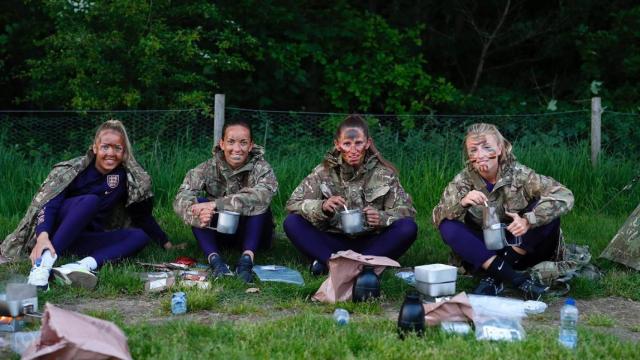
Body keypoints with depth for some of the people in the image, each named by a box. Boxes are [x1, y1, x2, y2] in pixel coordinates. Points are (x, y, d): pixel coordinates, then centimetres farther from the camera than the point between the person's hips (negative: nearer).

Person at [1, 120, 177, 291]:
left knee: (141, 236, -20)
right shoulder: (75, 170, -12)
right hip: (57, 232, -4)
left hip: (86, 240, 4)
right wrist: (43, 237, -41)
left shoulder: (125, 177, -2)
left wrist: (166, 244, 7)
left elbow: (142, 215, 8)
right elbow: (49, 204, -23)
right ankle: (44, 262, -44)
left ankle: (85, 265, -43)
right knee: (90, 201, -32)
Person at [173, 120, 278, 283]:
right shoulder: (208, 168, -10)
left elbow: (261, 197, -39)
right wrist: (198, 216, -49)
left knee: (259, 204, -29)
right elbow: (181, 199, -26)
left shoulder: (261, 169, -15)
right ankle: (214, 259, -35)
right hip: (219, 232, 2)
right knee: (197, 202, -24)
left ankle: (247, 258, -37)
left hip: (252, 233, -2)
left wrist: (215, 205, -47)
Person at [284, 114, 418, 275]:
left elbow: (406, 209, -5)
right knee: (292, 222, -21)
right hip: (334, 242, 0)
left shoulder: (383, 173, -2)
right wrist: (322, 206, -27)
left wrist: (382, 218, -27)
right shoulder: (324, 172, -2)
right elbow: (292, 203, -6)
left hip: (370, 243, 0)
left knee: (408, 227, -27)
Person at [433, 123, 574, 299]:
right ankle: (515, 278, -31)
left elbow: (565, 196, -23)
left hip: (520, 248, -1)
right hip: (483, 252, 2)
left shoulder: (518, 174, -14)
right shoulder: (464, 180, -8)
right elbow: (437, 216, -15)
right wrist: (461, 203, -35)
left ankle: (495, 277, -23)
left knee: (548, 213, -25)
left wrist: (528, 220, -36)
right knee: (448, 227, -24)